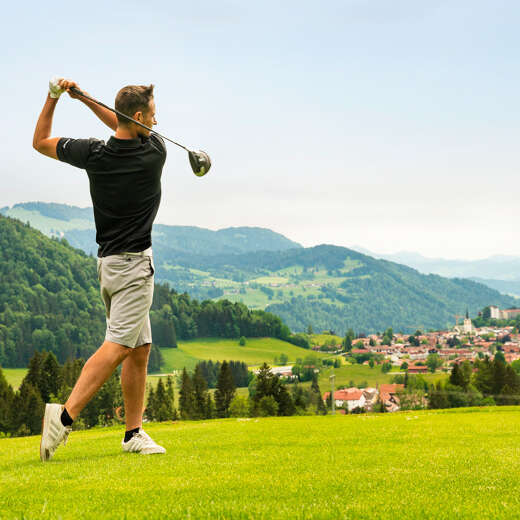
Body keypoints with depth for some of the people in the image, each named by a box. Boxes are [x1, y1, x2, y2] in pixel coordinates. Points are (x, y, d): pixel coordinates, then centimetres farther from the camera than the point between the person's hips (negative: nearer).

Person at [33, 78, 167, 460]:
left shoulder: (93, 153, -2)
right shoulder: (155, 152, -10)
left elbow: (40, 142, 14)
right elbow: (128, 129, 11)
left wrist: (54, 97, 10)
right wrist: (86, 99, 3)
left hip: (108, 261, 6)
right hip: (134, 263, -6)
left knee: (140, 347, 11)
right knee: (118, 346, -10)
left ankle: (134, 432, 12)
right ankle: (65, 415, -23)